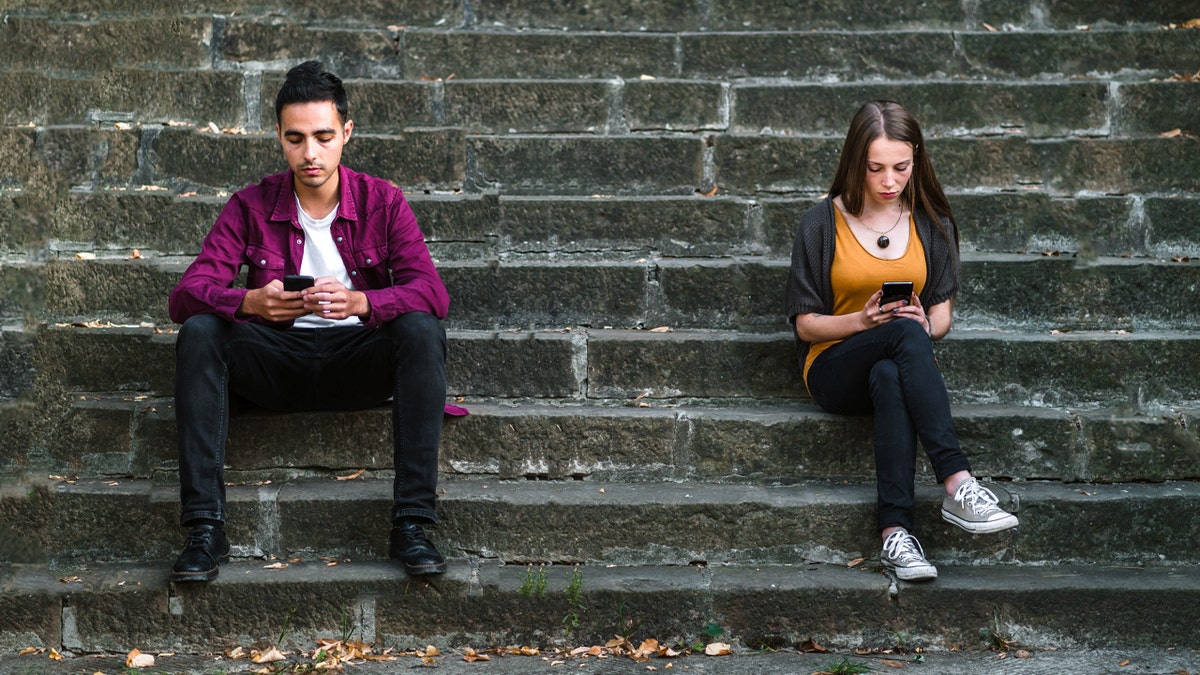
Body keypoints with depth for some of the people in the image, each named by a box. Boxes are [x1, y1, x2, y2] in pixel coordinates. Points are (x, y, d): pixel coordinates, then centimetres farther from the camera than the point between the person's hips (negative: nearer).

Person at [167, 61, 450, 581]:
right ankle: (205, 527, -30)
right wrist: (250, 302, -33)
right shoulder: (251, 207, 0)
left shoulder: (383, 202, -1)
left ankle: (411, 525, -32)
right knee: (198, 333, -27)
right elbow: (185, 296, -10)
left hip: (359, 362, -1)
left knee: (422, 331, -31)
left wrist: (359, 301, -35)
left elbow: (432, 293, -14)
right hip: (277, 361, 1)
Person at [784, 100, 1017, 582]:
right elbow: (805, 324, 2)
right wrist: (861, 320, -18)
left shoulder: (931, 224, 10)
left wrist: (928, 324, -14)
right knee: (905, 333, -37)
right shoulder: (822, 224, 1)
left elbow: (942, 310, 11)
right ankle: (957, 485, -48)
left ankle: (896, 532, -49)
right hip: (835, 370, -2)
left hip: (897, 366, 2)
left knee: (889, 379, -40)